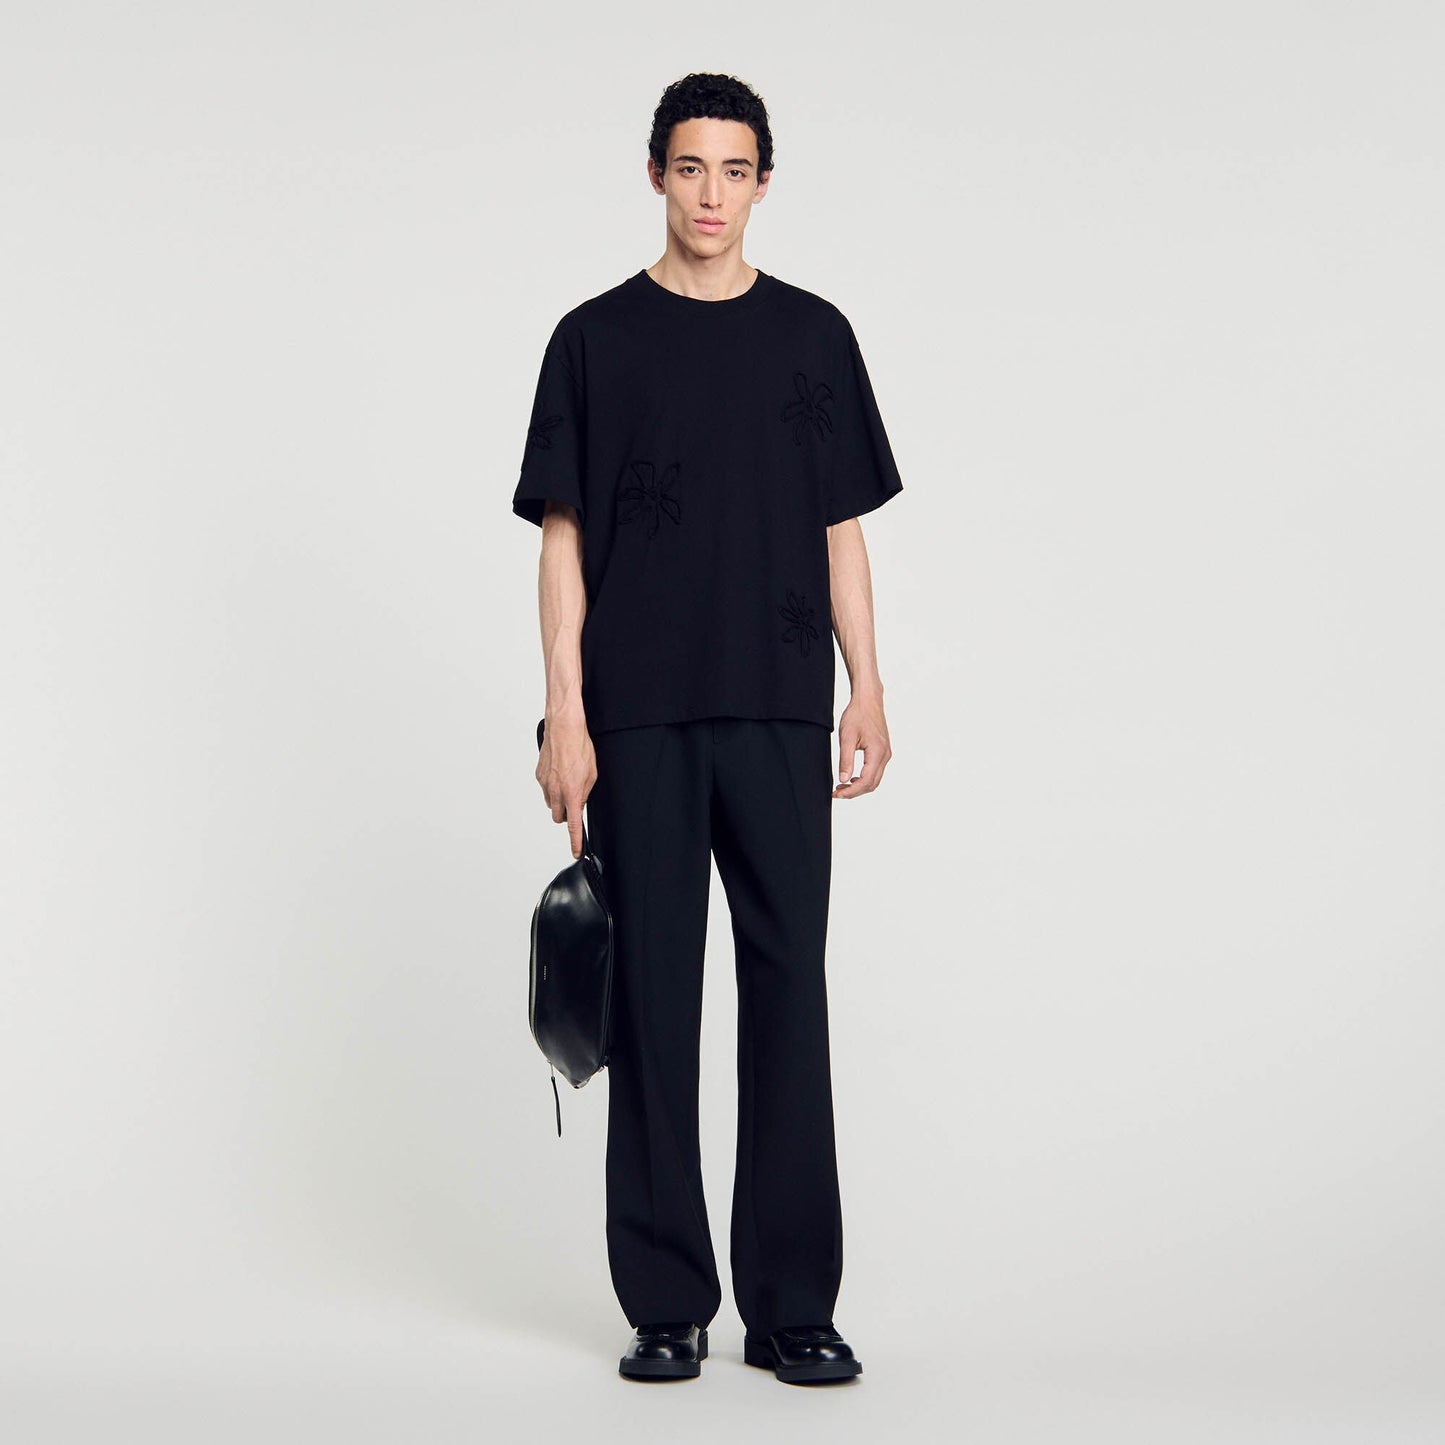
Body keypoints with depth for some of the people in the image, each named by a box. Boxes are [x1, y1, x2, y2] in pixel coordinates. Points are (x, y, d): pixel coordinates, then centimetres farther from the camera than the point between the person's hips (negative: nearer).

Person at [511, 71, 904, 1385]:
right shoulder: (597, 340, 5)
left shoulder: (814, 336, 10)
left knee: (788, 984, 1)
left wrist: (868, 694, 3)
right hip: (640, 718, -1)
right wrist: (566, 718, -5)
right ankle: (667, 1305, 10)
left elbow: (842, 529, 11)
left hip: (781, 713, 1)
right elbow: (565, 539, 3)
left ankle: (792, 1303, 8)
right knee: (653, 993, 1)